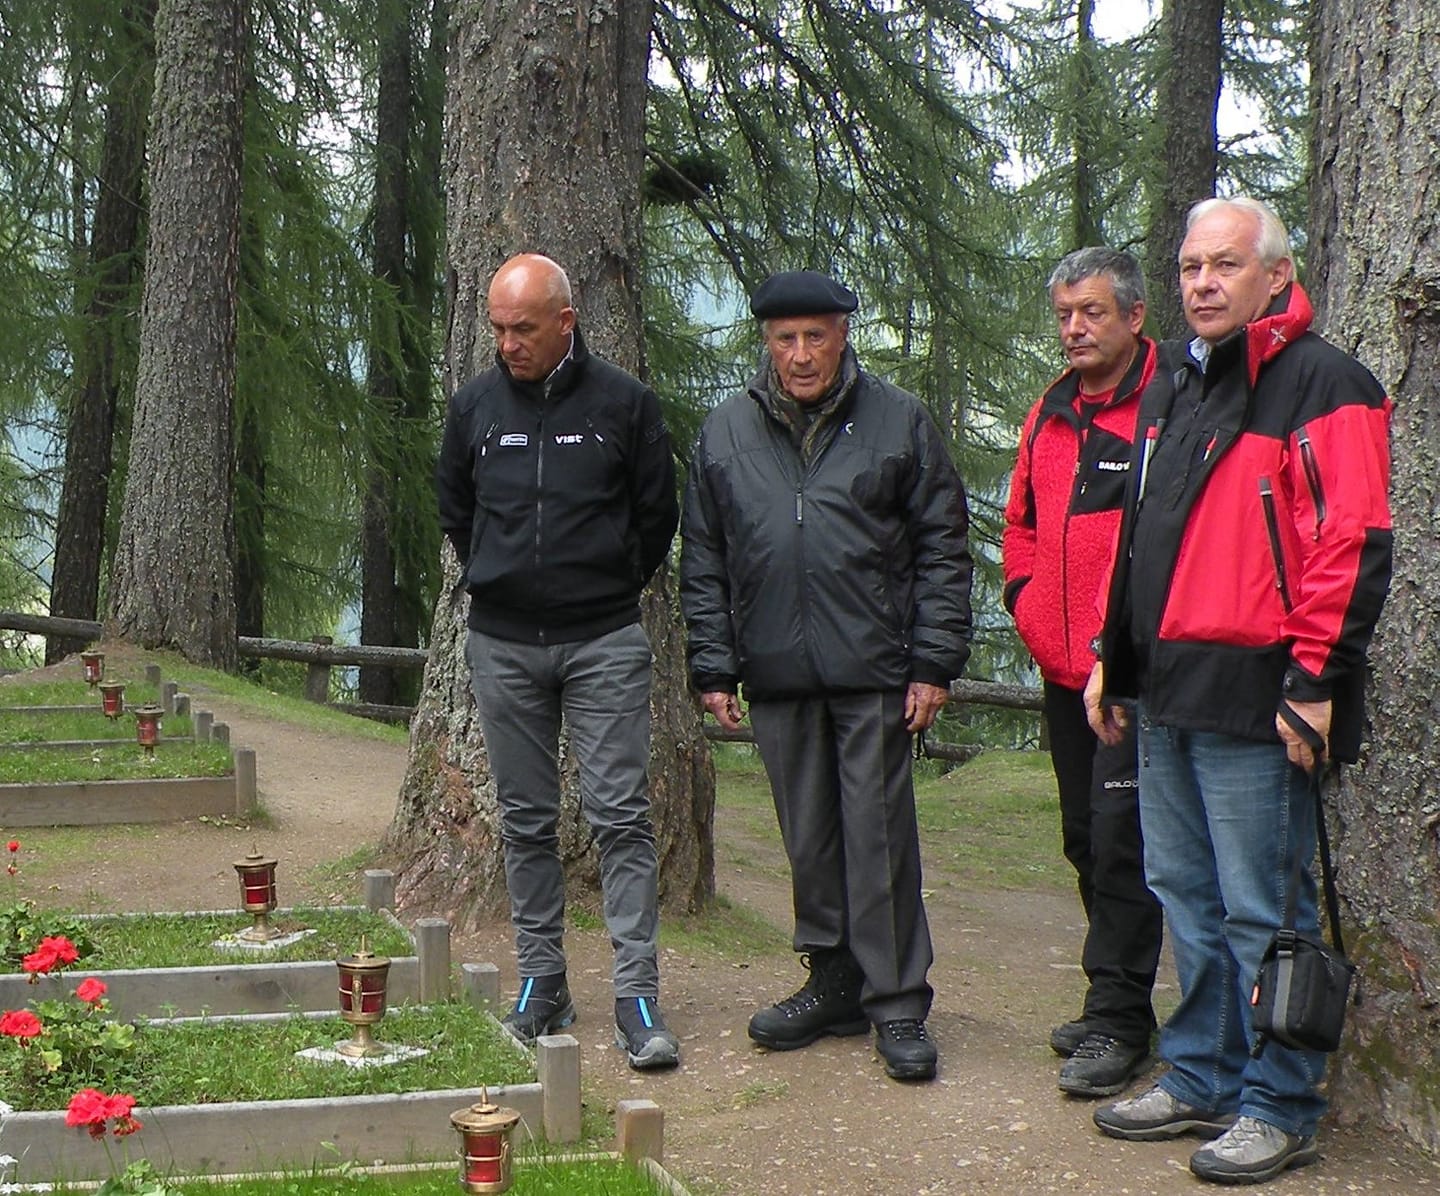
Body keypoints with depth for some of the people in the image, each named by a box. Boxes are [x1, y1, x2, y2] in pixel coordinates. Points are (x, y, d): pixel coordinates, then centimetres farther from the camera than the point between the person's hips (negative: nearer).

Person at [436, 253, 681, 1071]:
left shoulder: (624, 403, -3)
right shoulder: (476, 405, 4)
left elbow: (659, 513, 7)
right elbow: (454, 509, 20)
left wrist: (614, 587, 8)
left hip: (605, 642, -3)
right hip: (503, 643, 3)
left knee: (621, 813, -7)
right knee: (526, 820, 8)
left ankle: (638, 992, -5)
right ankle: (542, 986, 16)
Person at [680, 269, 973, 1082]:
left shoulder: (900, 422, 3)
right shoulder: (727, 434, 11)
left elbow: (944, 548, 3)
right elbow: (704, 563, 14)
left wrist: (936, 662, -4)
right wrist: (713, 667, 7)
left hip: (874, 672, -3)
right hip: (778, 677, 3)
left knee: (879, 839, -3)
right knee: (810, 842, 9)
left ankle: (898, 1004, 5)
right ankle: (836, 985, 21)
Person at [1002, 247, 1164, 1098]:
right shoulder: (1048, 418, 15)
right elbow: (1022, 524, 26)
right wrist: (1028, 603, 11)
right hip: (1066, 669, 8)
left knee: (1120, 837, -8)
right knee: (1087, 840, 14)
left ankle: (1117, 1020, 0)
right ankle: (1117, 1004, 25)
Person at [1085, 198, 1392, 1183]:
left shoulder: (1320, 383, -9)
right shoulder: (1171, 391, 18)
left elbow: (1353, 544, -16)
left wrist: (1316, 678, -19)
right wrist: (1112, 655, 20)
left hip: (1253, 699, -9)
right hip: (1167, 694, 9)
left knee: (1263, 912, -2)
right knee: (1186, 896, 16)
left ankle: (1278, 1106, 10)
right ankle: (1203, 1080, 28)